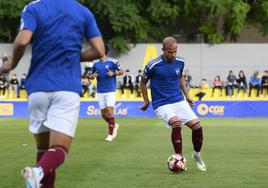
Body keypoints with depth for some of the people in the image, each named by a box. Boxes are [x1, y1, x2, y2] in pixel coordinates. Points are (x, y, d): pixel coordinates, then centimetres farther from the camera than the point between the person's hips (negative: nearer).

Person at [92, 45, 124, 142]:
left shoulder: (113, 62, -4)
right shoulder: (96, 64, 8)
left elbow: (121, 72, 2)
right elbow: (93, 74, 21)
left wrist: (113, 73, -15)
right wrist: (93, 76, -3)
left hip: (110, 90, -5)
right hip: (100, 91, 5)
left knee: (110, 111, -11)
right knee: (103, 113, 6)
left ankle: (110, 134, -4)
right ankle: (114, 125, 33)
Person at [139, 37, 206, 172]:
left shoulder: (180, 62, 1)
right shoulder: (153, 65, -13)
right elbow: (143, 83, 4)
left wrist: (186, 95, 17)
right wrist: (146, 102, 9)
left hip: (179, 101, 5)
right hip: (162, 105, -5)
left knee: (197, 126, -8)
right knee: (176, 123, -32)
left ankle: (197, 155, 19)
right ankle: (179, 158, -17)